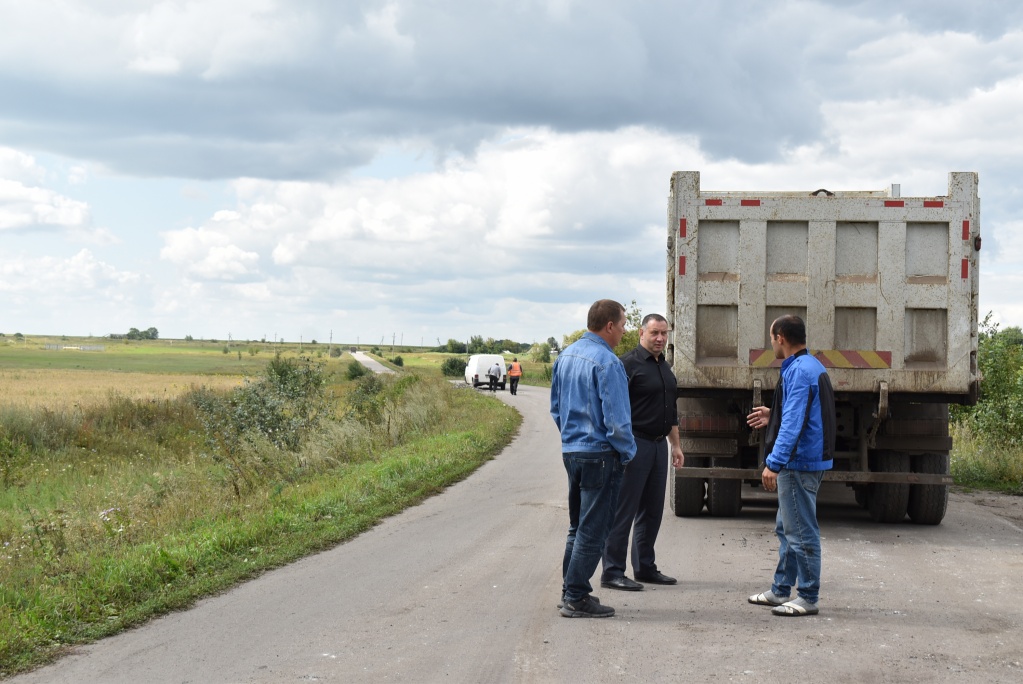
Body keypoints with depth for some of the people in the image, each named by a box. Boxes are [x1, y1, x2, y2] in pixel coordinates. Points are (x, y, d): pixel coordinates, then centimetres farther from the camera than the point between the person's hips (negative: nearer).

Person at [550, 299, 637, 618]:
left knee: (578, 526, 18)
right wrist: (627, 452, -5)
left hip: (571, 451, 9)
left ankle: (571, 591, 24)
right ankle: (576, 598, 2)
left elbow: (556, 406, 18)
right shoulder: (606, 362, -18)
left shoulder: (565, 356, 9)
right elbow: (616, 419, -19)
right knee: (593, 530, -1)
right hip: (599, 454, -9)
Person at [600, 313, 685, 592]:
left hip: (659, 445, 9)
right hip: (636, 443, -9)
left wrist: (676, 445, 22)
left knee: (652, 510, 12)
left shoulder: (664, 367, 16)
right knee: (624, 510, -6)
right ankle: (612, 572, -3)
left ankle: (645, 567, 21)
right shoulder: (629, 364, -11)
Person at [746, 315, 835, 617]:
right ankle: (781, 590, 27)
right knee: (787, 528, 18)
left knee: (801, 531, -4)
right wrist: (773, 416, 24)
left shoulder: (799, 371, -18)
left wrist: (774, 463, -26)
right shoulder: (812, 367, 14)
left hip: (799, 463, -11)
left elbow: (794, 423, -25)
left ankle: (808, 598, 1)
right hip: (804, 462, 11)